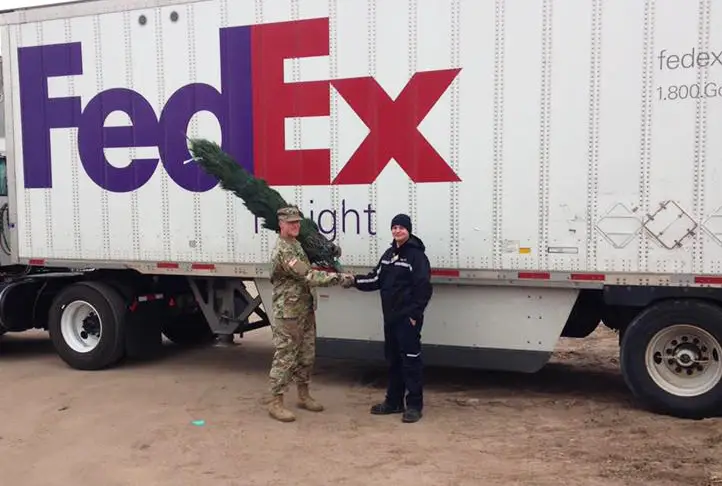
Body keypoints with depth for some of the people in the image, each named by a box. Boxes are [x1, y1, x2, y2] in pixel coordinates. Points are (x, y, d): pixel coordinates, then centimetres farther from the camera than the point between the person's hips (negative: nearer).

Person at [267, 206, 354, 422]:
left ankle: (303, 395, 30)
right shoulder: (282, 251, -20)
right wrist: (338, 277, -27)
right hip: (288, 313, -9)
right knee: (285, 358, -3)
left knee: (307, 356, 16)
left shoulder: (298, 244, 13)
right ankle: (275, 402, 7)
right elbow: (308, 276, -26)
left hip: (306, 311, 9)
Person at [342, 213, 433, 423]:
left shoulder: (416, 255, -10)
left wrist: (415, 314, -18)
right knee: (392, 359, 14)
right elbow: (377, 279, 12)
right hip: (390, 317, 8)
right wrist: (355, 281, -2)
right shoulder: (389, 254, 14)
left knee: (410, 360, -3)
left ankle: (414, 405, 7)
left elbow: (424, 288, -15)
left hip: (407, 318, -8)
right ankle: (394, 401, 25)